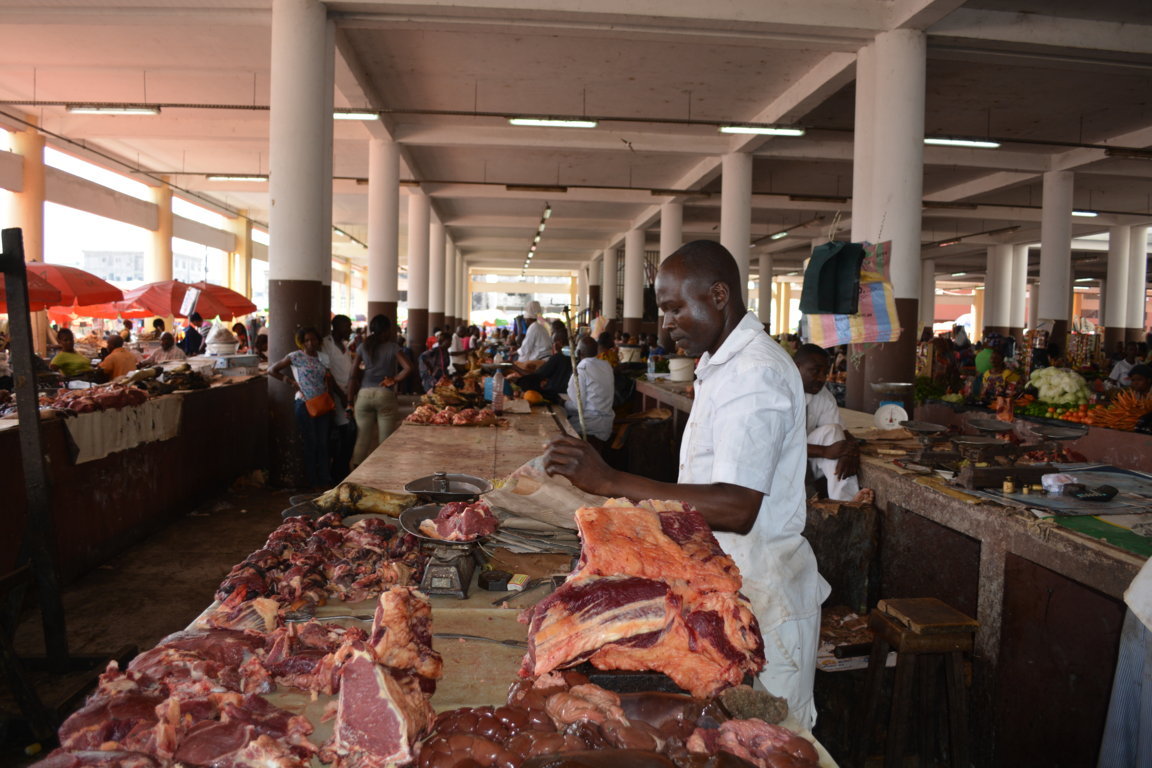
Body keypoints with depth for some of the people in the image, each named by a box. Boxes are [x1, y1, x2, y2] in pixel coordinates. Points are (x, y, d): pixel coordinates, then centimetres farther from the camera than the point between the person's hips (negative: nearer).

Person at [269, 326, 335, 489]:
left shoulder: (323, 357, 10)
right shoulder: (295, 356, -4)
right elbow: (272, 371, -1)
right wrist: (290, 380, -8)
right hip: (305, 404, -4)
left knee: (323, 442, 5)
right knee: (311, 442, 1)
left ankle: (324, 479, 14)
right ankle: (312, 481, 12)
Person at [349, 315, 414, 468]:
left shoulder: (363, 347, 8)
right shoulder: (393, 347, 1)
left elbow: (353, 376, 3)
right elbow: (408, 368, -12)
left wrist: (351, 400, 5)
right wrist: (394, 380, 1)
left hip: (364, 394, 3)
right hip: (385, 395, -3)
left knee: (362, 439, 10)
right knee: (385, 440, 4)